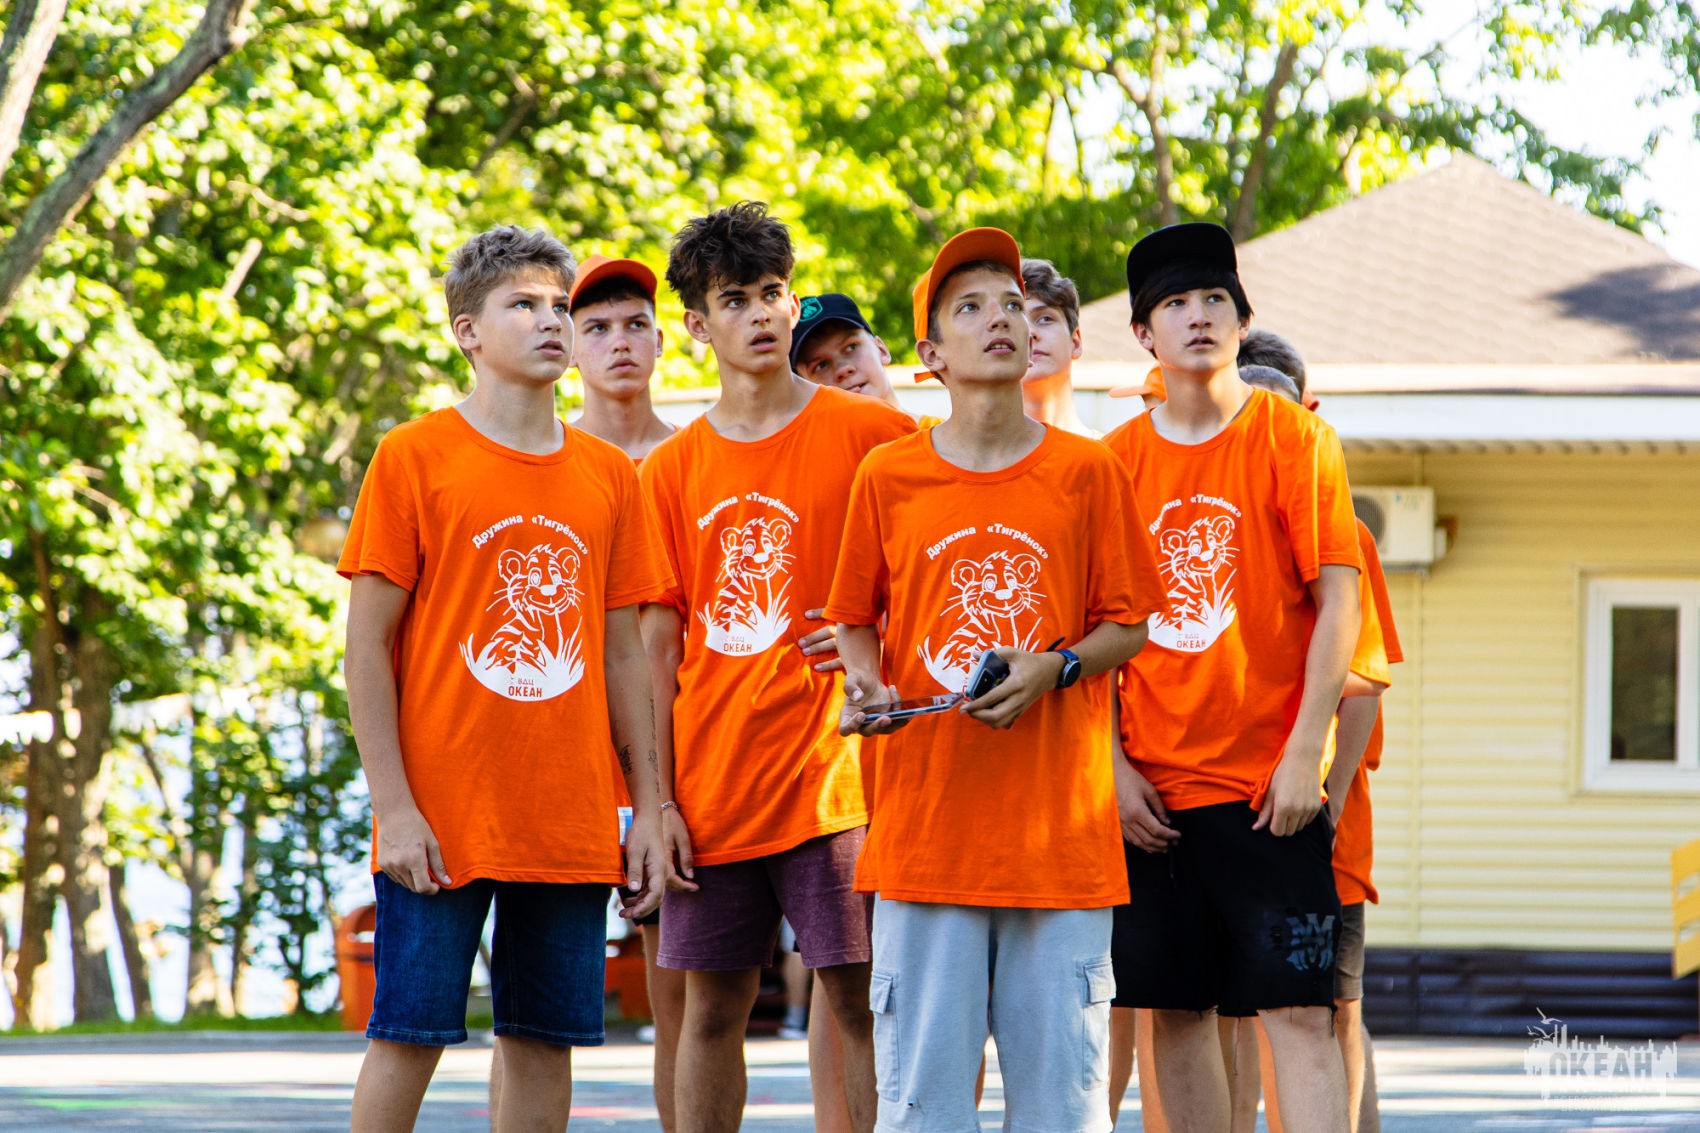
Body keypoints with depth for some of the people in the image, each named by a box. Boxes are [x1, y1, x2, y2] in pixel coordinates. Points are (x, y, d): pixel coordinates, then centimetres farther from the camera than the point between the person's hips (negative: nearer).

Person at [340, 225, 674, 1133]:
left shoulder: (611, 476, 10)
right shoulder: (413, 458, -2)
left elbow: (624, 654, 13)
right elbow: (368, 643, -4)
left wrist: (648, 810, 7)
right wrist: (392, 805, -11)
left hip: (572, 819, 4)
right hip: (442, 818, -4)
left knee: (545, 1038, 5)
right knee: (409, 1033, -3)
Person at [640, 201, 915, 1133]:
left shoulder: (869, 434, 0)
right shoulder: (670, 470, 9)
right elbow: (659, 646, 9)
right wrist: (657, 796, 2)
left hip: (833, 769, -3)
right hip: (713, 784, 3)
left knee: (860, 998, -5)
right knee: (711, 1003, 7)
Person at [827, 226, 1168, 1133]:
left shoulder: (1086, 473, 4)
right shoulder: (888, 476, 6)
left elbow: (1129, 625, 8)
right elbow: (856, 621, 15)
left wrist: (1057, 668, -10)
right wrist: (864, 686, -6)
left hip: (1059, 818, 0)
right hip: (925, 813, 0)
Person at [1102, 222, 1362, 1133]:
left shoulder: (1292, 437, -2)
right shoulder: (1118, 459, 7)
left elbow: (1337, 598, -5)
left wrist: (1304, 754, -11)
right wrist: (1114, 764, -1)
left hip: (1269, 782, -3)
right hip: (1152, 790, 3)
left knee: (1299, 1012, -8)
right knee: (1174, 1009, 5)